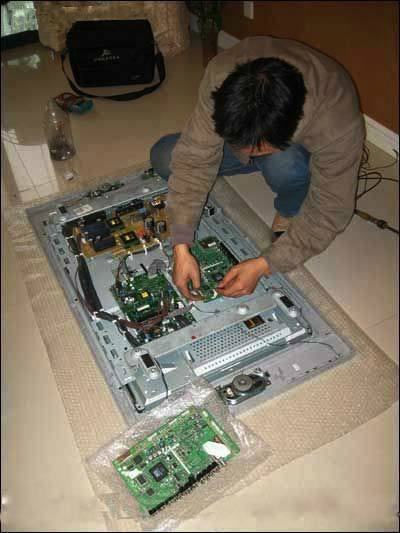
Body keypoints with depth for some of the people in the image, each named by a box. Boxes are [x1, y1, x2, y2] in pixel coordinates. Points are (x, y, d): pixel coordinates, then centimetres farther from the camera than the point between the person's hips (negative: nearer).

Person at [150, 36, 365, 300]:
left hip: (305, 150, -3)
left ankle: (290, 212, -5)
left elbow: (328, 215, -29)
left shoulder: (340, 125, -40)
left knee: (284, 165, -40)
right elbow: (194, 159, -28)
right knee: (163, 157, -14)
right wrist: (181, 247, -33)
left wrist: (261, 266, -34)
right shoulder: (221, 74, -34)